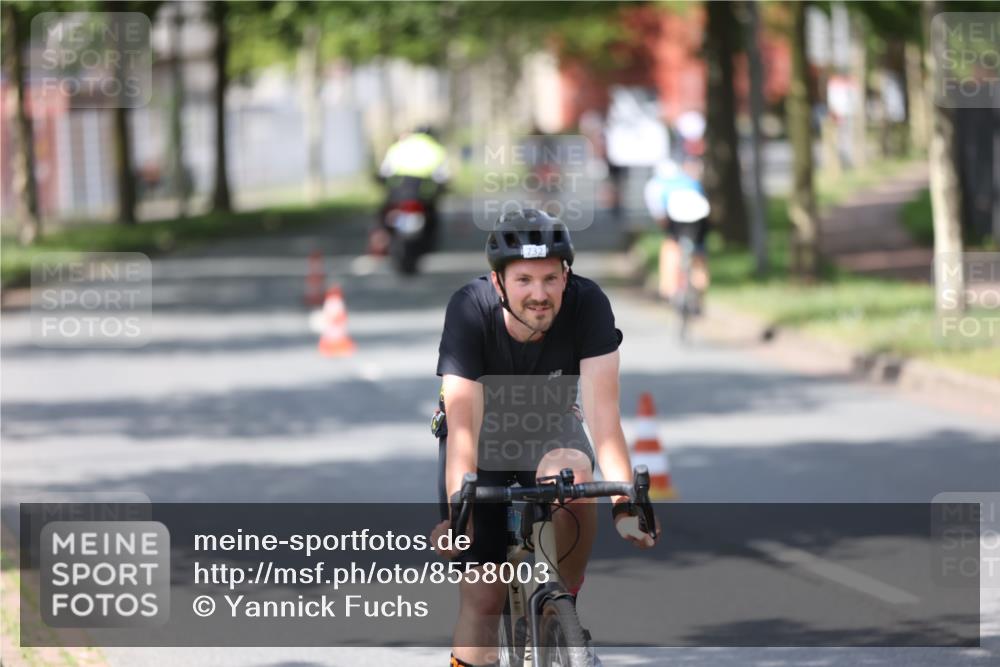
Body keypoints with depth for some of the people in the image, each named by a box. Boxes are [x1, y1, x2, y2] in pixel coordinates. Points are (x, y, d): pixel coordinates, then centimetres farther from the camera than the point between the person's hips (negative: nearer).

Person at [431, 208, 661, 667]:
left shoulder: (588, 305, -27)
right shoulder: (470, 311, -30)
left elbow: (602, 410, -31)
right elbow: (464, 424, -35)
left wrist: (624, 504, -42)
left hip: (549, 426, 1)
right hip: (485, 436, -1)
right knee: (482, 598, -10)